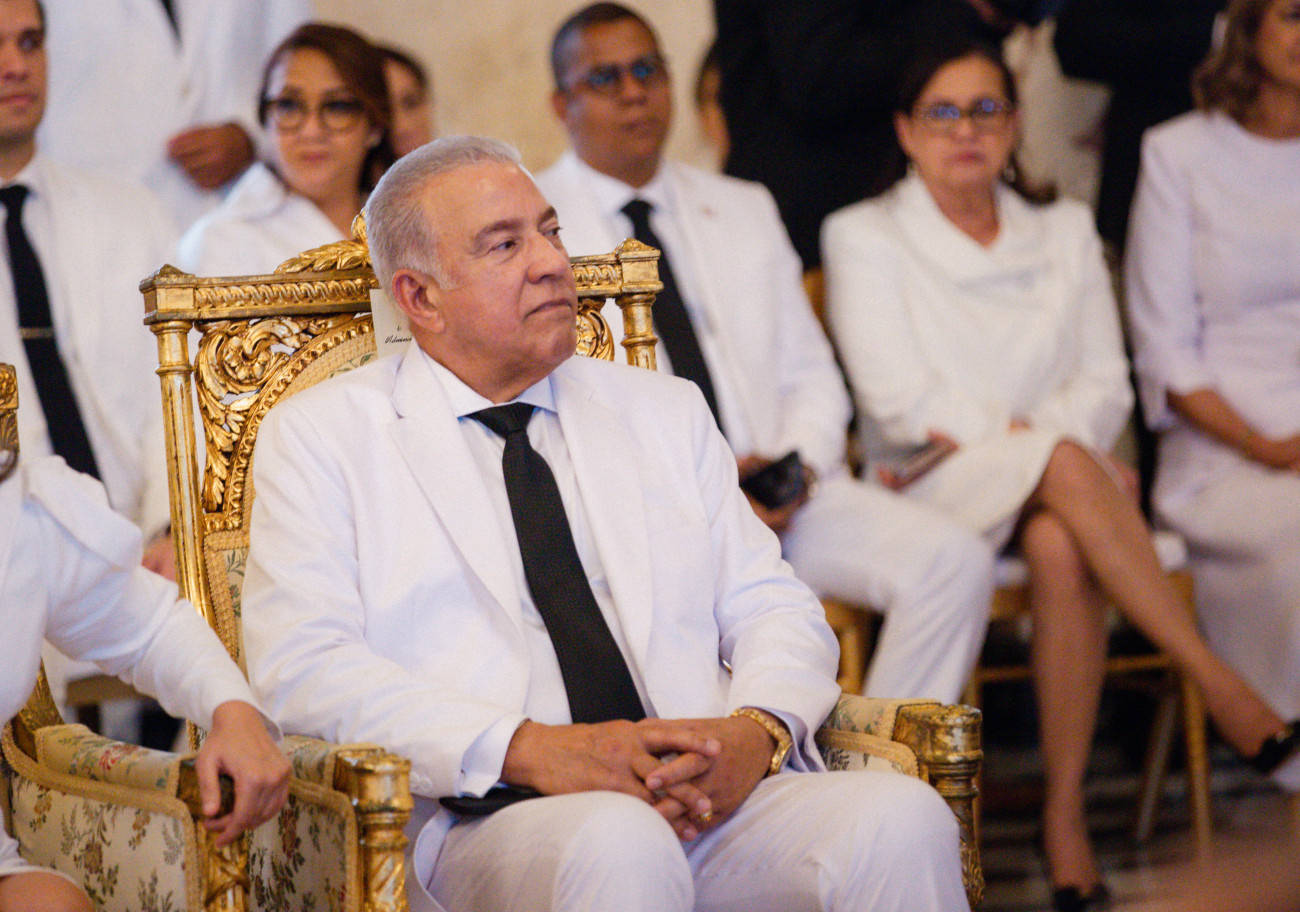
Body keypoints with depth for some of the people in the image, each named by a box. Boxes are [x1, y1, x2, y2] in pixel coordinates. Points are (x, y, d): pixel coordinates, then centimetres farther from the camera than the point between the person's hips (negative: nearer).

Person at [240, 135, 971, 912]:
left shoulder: (666, 413, 25)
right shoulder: (320, 435, 11)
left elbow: (774, 609, 19)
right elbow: (302, 669, -2)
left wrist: (758, 731, -7)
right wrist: (525, 750, -16)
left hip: (719, 793, 4)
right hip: (491, 823, -4)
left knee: (901, 817, -28)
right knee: (617, 846, -39)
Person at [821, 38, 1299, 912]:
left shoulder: (1066, 231, 18)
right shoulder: (863, 236, 8)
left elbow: (1106, 384, 8)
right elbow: (901, 402, -4)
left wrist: (1017, 434, -12)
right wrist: (1032, 442, -13)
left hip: (1054, 480, 3)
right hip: (933, 493, -3)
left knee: (1061, 547, -36)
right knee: (1067, 466, -36)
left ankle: (1066, 813, -36)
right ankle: (1223, 689, -38)